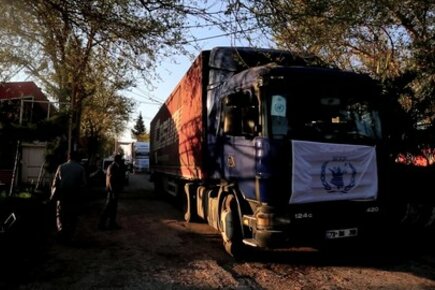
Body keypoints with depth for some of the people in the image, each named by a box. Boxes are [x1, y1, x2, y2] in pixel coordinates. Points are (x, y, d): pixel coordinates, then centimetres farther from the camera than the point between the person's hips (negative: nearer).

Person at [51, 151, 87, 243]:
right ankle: (68, 237, 11)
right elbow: (83, 183, -4)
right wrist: (80, 194, 5)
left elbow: (55, 182, 1)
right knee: (72, 217, 9)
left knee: (60, 215, 14)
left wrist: (54, 194, 8)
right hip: (75, 196, -1)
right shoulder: (81, 168, 0)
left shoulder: (61, 167, 3)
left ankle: (62, 233, 2)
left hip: (62, 194, 1)